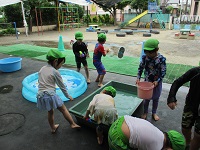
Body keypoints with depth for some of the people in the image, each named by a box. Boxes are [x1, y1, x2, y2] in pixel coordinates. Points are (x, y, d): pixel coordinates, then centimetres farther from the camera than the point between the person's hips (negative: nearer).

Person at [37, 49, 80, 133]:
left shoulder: (42, 69, 9)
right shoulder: (55, 72, -9)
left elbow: (40, 82, 15)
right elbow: (62, 86, -2)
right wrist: (68, 96, 10)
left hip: (41, 96, 6)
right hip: (50, 95, -6)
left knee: (50, 112, 25)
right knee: (63, 109, 11)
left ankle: (53, 128, 40)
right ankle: (73, 124, 21)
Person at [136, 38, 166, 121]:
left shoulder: (161, 59, -19)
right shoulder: (144, 57, -12)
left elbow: (163, 72, -14)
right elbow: (140, 68, -2)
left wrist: (157, 81, -24)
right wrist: (138, 78, -13)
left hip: (157, 82, -1)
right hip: (147, 81, 1)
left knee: (156, 98, 17)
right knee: (146, 98, 15)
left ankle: (154, 113, 40)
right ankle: (145, 112, 37)